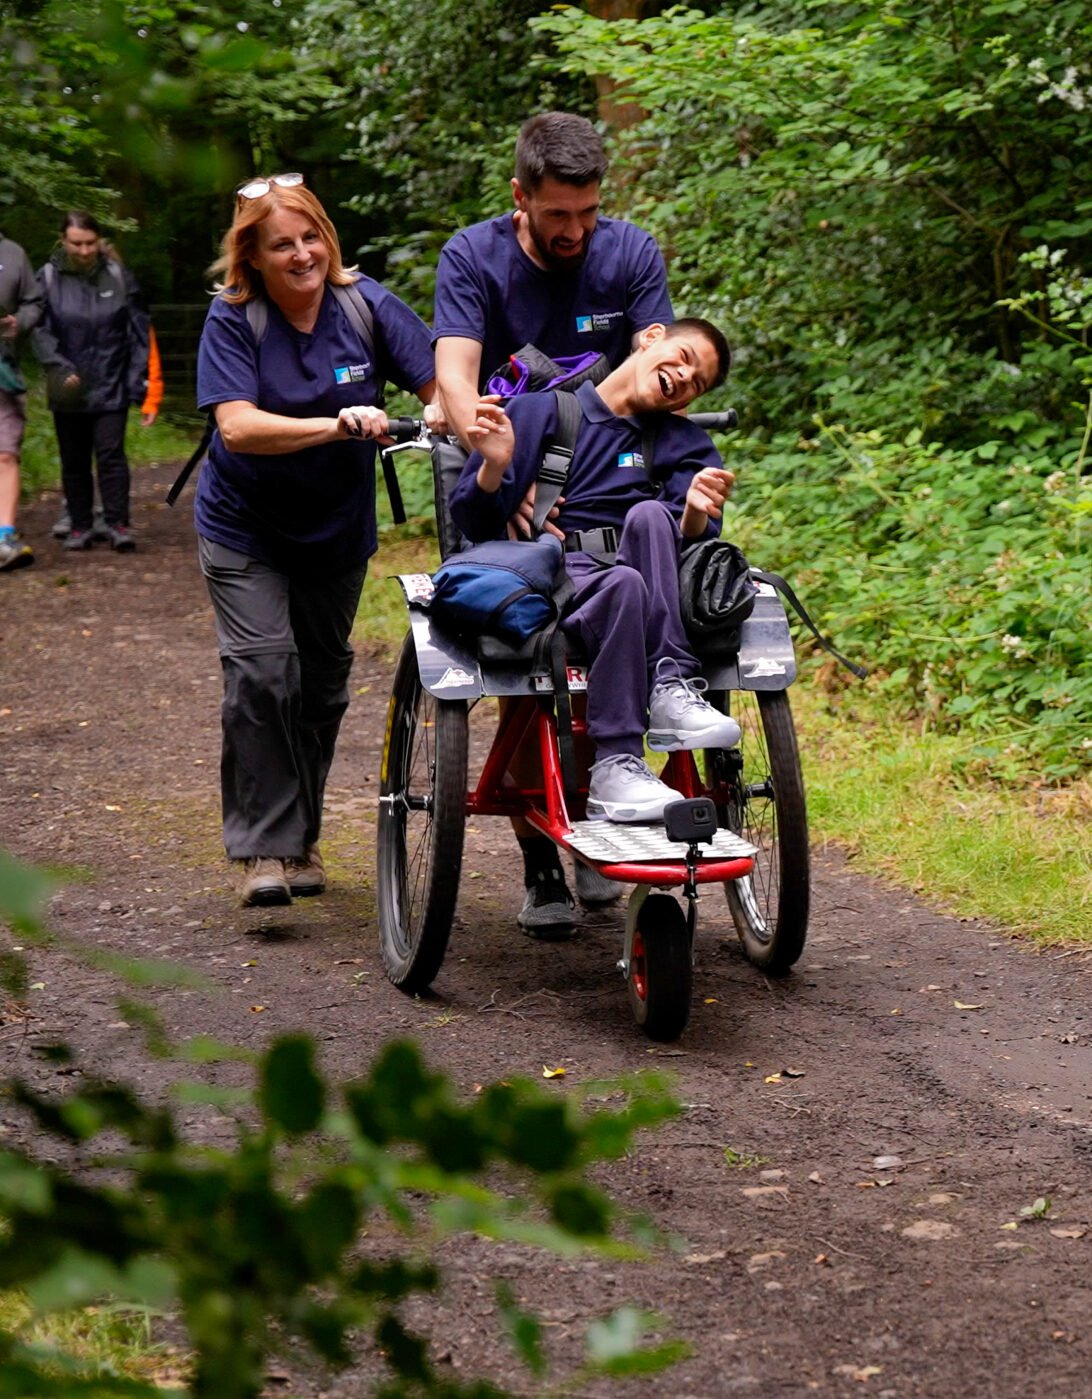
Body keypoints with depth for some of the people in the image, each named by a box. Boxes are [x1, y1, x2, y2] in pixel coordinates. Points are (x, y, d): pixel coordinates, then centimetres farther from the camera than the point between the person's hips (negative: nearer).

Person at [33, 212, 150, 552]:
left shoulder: (118, 276, 1)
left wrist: (137, 378, -2)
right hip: (69, 390, 1)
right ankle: (80, 526, 17)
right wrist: (59, 368, -17)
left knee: (111, 454, -9)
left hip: (110, 387, -1)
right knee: (74, 461, 9)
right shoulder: (48, 278, 0)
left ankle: (118, 524, -6)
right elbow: (41, 331, -3)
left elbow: (138, 331, 4)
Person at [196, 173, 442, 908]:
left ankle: (303, 838, 27)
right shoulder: (233, 320, -16)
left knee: (323, 682, 11)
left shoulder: (365, 304, -11)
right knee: (262, 674, -17)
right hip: (246, 527, -3)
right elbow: (238, 426, -28)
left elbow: (441, 384, -13)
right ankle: (265, 848, -10)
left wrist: (448, 412, -38)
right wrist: (337, 426, -42)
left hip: (337, 529, 3)